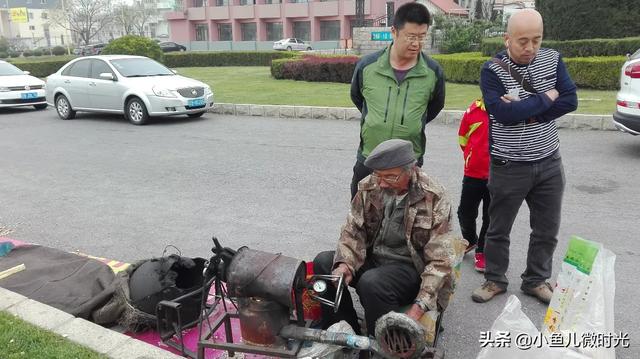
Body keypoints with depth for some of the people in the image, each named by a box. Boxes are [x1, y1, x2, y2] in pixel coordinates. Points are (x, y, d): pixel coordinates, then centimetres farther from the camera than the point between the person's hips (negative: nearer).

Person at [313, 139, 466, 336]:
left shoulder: (434, 198, -17)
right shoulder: (369, 187, -5)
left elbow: (439, 261, -18)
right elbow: (353, 230, 0)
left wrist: (418, 308, -27)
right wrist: (345, 264, -21)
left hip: (411, 267, -5)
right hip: (372, 258, 5)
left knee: (371, 283, -33)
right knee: (323, 262, -15)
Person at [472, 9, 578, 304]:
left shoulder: (552, 60, 2)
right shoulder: (492, 70, -12)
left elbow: (570, 101, -7)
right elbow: (504, 114, -24)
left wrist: (525, 111, -18)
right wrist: (545, 98, -13)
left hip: (549, 162, 4)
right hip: (509, 167, -4)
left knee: (547, 229, 14)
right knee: (499, 229, 11)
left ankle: (536, 280, 34)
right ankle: (495, 280, 30)